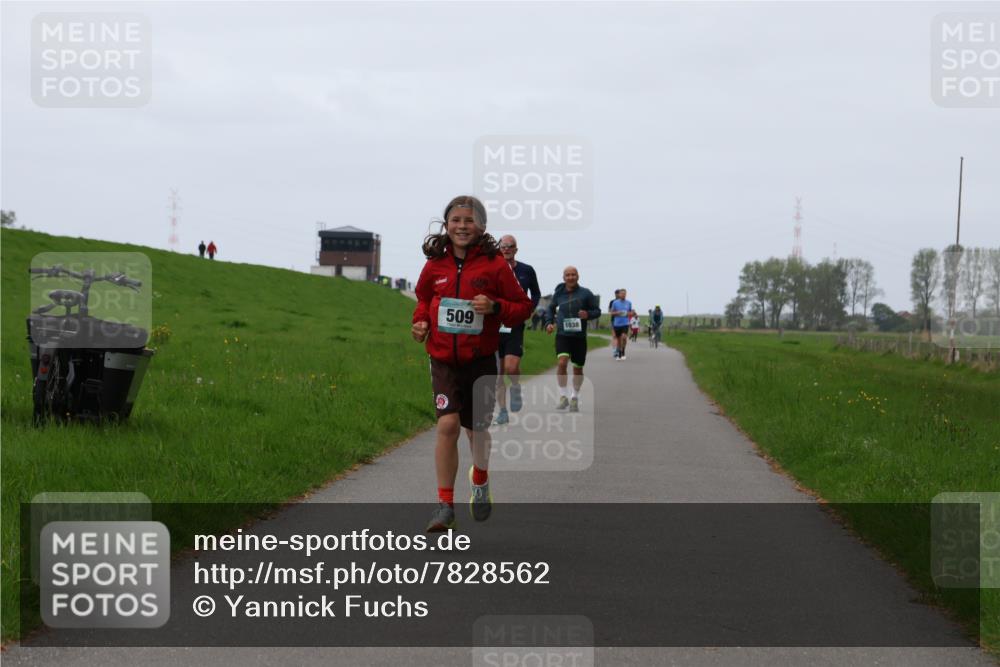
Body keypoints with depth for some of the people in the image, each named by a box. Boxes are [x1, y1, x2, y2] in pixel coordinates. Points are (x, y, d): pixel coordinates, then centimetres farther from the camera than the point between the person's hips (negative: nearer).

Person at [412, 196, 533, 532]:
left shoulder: (494, 264, -6)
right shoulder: (435, 264, 1)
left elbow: (523, 306, -1)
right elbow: (423, 298, 21)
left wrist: (495, 306, -19)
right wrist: (421, 322, 1)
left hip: (481, 360, -1)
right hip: (444, 360, 1)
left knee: (476, 427, 12)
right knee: (447, 424, -15)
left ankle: (480, 483, 43)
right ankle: (445, 505, -8)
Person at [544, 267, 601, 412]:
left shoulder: (585, 294, -3)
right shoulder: (559, 293, 3)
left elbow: (597, 311, 3)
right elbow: (551, 308, 20)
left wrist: (588, 314, -18)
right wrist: (549, 322, 4)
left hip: (579, 337, 0)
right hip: (562, 335, 0)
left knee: (578, 368, 9)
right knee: (562, 362, -21)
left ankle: (575, 398, 30)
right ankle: (564, 397, -11)